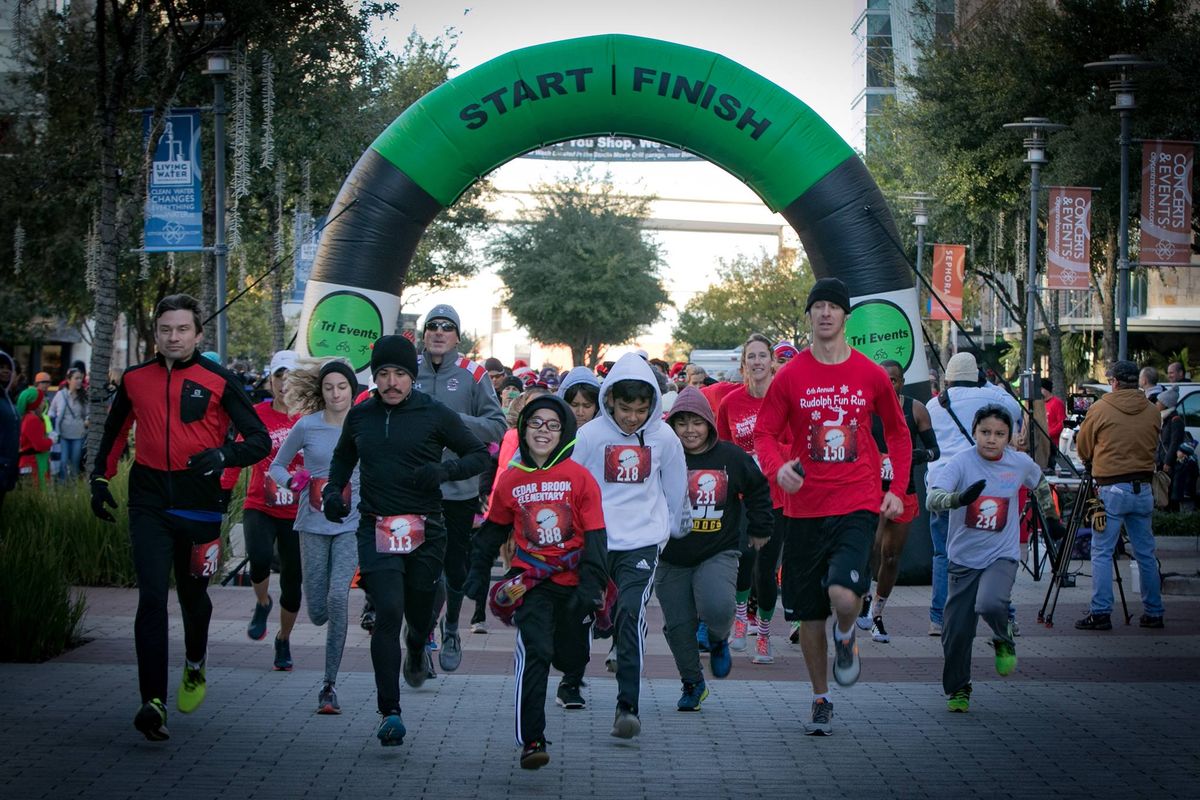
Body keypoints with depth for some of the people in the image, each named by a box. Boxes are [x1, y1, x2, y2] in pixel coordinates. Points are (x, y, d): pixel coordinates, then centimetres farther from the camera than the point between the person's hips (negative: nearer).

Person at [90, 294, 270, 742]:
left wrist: (223, 455, -21)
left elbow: (260, 440, -3)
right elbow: (114, 432, 24)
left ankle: (195, 667, 44)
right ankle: (153, 702, -16)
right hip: (149, 502, 1)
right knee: (152, 599, -11)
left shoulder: (218, 381, -3)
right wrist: (100, 479, 17)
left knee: (193, 594, 14)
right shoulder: (135, 380, 7)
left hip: (199, 502, -1)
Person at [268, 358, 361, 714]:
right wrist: (291, 480, -11)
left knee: (338, 596, -20)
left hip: (351, 525, -1)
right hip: (313, 524, 1)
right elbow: (276, 466, 9)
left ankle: (330, 684, -12)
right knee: (318, 612, 4)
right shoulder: (307, 426, -2)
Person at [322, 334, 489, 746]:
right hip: (376, 530, 1)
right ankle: (390, 712, -13)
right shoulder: (360, 416, 7)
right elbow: (343, 456, 27)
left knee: (419, 612, 11)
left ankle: (416, 652, 51)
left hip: (425, 531, -1)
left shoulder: (435, 415, -3)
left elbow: (480, 455, 3)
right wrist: (333, 489, 8)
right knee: (388, 613, -14)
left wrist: (445, 470, -15)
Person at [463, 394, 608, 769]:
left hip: (573, 581, 0)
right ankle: (531, 741, -17)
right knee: (534, 653, -17)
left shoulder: (579, 477, -6)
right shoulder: (510, 479, 1)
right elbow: (494, 529, 16)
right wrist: (478, 573, 17)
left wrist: (590, 584, -16)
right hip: (531, 582, 0)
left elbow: (595, 536, -8)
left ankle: (572, 683, 53)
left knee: (572, 656, 14)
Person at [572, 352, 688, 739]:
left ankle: (628, 707, -20)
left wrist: (667, 531, 20)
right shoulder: (590, 435, -6)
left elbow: (675, 490, 14)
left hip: (642, 543, -1)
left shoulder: (663, 438, -2)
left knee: (631, 613, -17)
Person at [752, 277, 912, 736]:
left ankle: (846, 637, 13)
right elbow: (764, 433, 3)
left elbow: (897, 432, 15)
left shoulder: (871, 376, 3)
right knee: (808, 613, 7)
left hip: (858, 505, -1)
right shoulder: (790, 377, 1)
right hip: (805, 507, 2)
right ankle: (821, 699, 26)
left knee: (843, 596, -23)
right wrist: (778, 468, -18)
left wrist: (898, 490, 4)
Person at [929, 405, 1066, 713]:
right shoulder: (962, 462, -13)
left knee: (990, 604, -29)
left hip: (1002, 555, 0)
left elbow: (1040, 483, 21)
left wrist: (1051, 517, 30)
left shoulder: (1020, 463, -4)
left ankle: (1004, 641, 6)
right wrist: (960, 498, -46)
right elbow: (933, 499, -28)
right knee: (956, 630, 0)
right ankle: (957, 690, 24)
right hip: (964, 557, 0)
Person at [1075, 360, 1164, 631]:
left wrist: (1092, 464, 26)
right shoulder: (1153, 412, 5)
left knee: (1102, 553, -1)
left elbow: (1083, 449, 6)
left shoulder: (1100, 409, -5)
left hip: (1111, 489, -4)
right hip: (1143, 489, 4)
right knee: (1146, 554, 11)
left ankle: (1101, 613, -6)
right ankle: (1153, 613, 15)